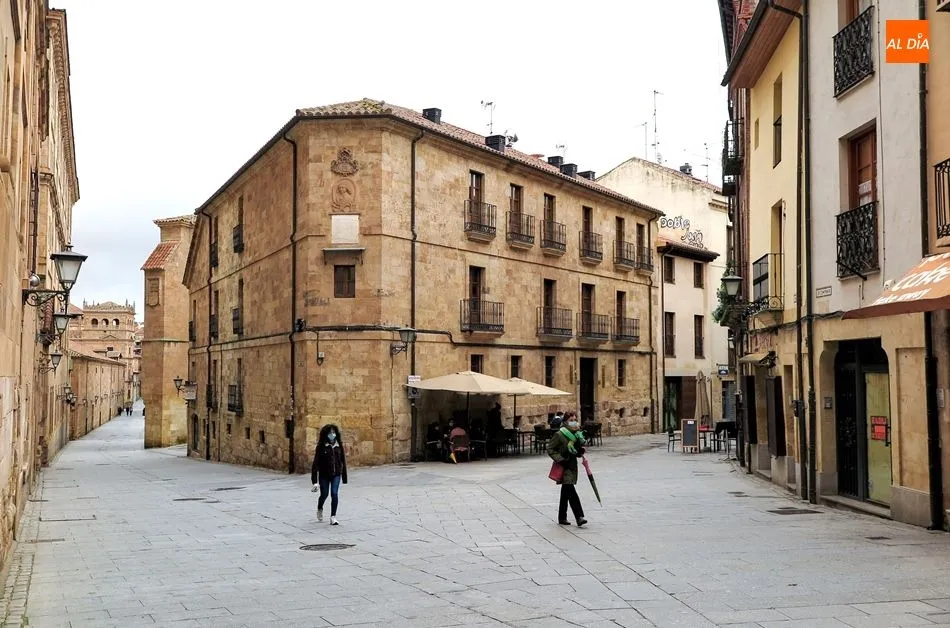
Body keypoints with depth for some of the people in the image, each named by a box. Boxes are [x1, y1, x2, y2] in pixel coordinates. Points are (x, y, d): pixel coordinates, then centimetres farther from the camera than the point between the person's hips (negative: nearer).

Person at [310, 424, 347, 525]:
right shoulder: (321, 446, -8)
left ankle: (333, 517, -5)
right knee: (324, 495, 10)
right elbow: (316, 463, -11)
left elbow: (343, 461, 7)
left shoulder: (339, 446, 1)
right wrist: (315, 480, -16)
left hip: (336, 475, 1)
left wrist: (344, 477, 7)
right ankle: (319, 509, 43)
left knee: (334, 494, -12)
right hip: (324, 475, -1)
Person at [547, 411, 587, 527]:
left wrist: (580, 451, -2)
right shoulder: (559, 435, -12)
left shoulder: (577, 435, 9)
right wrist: (560, 460, -20)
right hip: (563, 467, -7)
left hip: (572, 466, 7)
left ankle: (562, 518, 23)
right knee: (570, 491, -17)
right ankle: (579, 517, -21)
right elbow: (550, 449, -10)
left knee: (566, 492, 14)